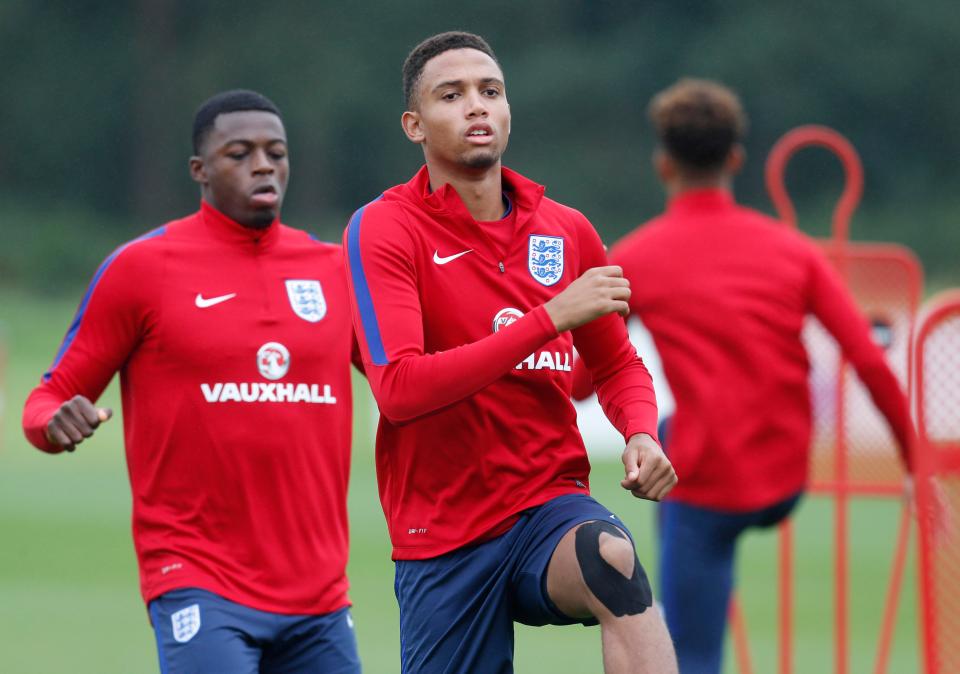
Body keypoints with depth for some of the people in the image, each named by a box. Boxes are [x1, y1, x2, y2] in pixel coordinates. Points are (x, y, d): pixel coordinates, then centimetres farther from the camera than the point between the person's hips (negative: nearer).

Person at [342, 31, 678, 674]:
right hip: (444, 540, -1)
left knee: (611, 557, -32)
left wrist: (641, 435, -2)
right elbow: (400, 388, -20)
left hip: (550, 506, 1)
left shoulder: (566, 231, 7)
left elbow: (617, 364, 22)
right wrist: (551, 318, -23)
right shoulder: (384, 229, -6)